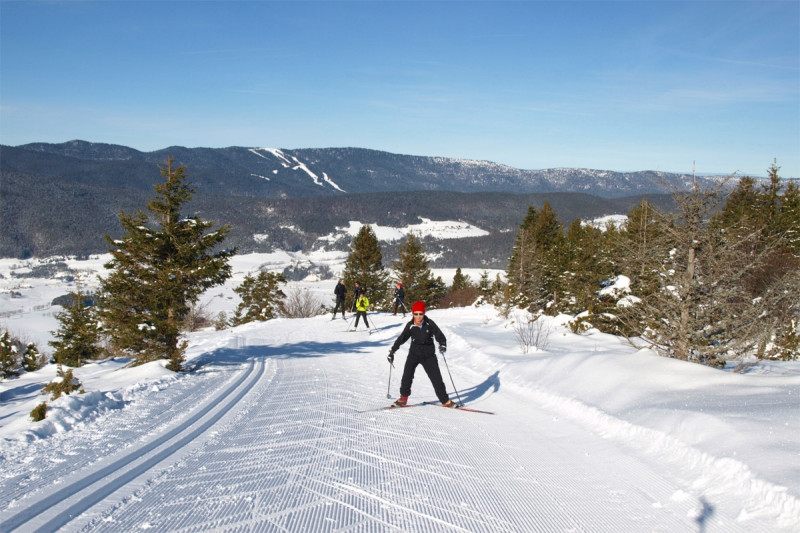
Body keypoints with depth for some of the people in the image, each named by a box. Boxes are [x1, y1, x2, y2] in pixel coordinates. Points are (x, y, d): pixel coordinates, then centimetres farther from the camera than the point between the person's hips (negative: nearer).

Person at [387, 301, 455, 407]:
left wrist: (442, 345, -26)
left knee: (437, 379, 1)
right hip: (414, 354, 1)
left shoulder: (430, 324, -11)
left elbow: (440, 335, -7)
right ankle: (404, 397, 10)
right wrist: (392, 351, 0)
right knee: (407, 375, -10)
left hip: (429, 355, -1)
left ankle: (445, 400, 13)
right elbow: (401, 338, 0)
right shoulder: (410, 325, -7)